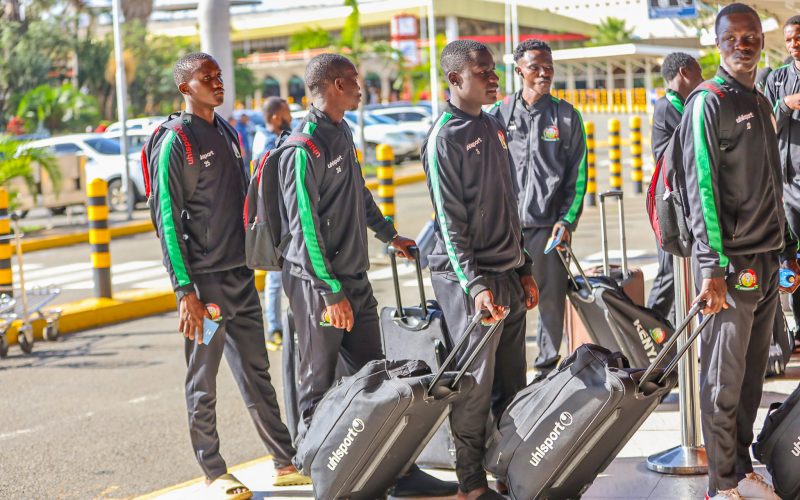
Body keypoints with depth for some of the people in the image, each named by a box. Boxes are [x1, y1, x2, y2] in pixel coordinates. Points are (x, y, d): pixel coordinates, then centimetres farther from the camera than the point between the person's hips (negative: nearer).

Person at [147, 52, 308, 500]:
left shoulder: (229, 135, 13)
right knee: (203, 381, 3)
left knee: (257, 372, 12)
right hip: (205, 279, -7)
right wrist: (185, 291, -17)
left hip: (242, 274, 7)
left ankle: (287, 462, 17)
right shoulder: (175, 143, -9)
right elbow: (168, 221, -13)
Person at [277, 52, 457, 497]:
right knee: (319, 386, 1)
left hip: (355, 279, 9)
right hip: (319, 284, -9)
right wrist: (332, 291, -21)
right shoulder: (307, 145, -17)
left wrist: (389, 234, 39)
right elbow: (305, 224, -20)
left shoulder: (343, 133, 12)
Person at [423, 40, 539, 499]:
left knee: (512, 383, 11)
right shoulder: (445, 138, -10)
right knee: (475, 386, -3)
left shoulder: (495, 128, 14)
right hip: (470, 277, -8)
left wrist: (524, 269, 18)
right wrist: (474, 284, -21)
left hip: (509, 276, 8)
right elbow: (451, 222, -15)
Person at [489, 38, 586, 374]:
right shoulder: (500, 114, 7)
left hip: (549, 223, 0)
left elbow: (578, 174, 6)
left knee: (551, 298, 2)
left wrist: (567, 220, -5)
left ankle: (547, 366, 13)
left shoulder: (567, 116, 7)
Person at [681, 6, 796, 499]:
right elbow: (701, 189, -14)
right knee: (724, 379, -1)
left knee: (753, 373, 11)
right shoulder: (708, 102, -8)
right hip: (732, 264, -7)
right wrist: (713, 267, -19)